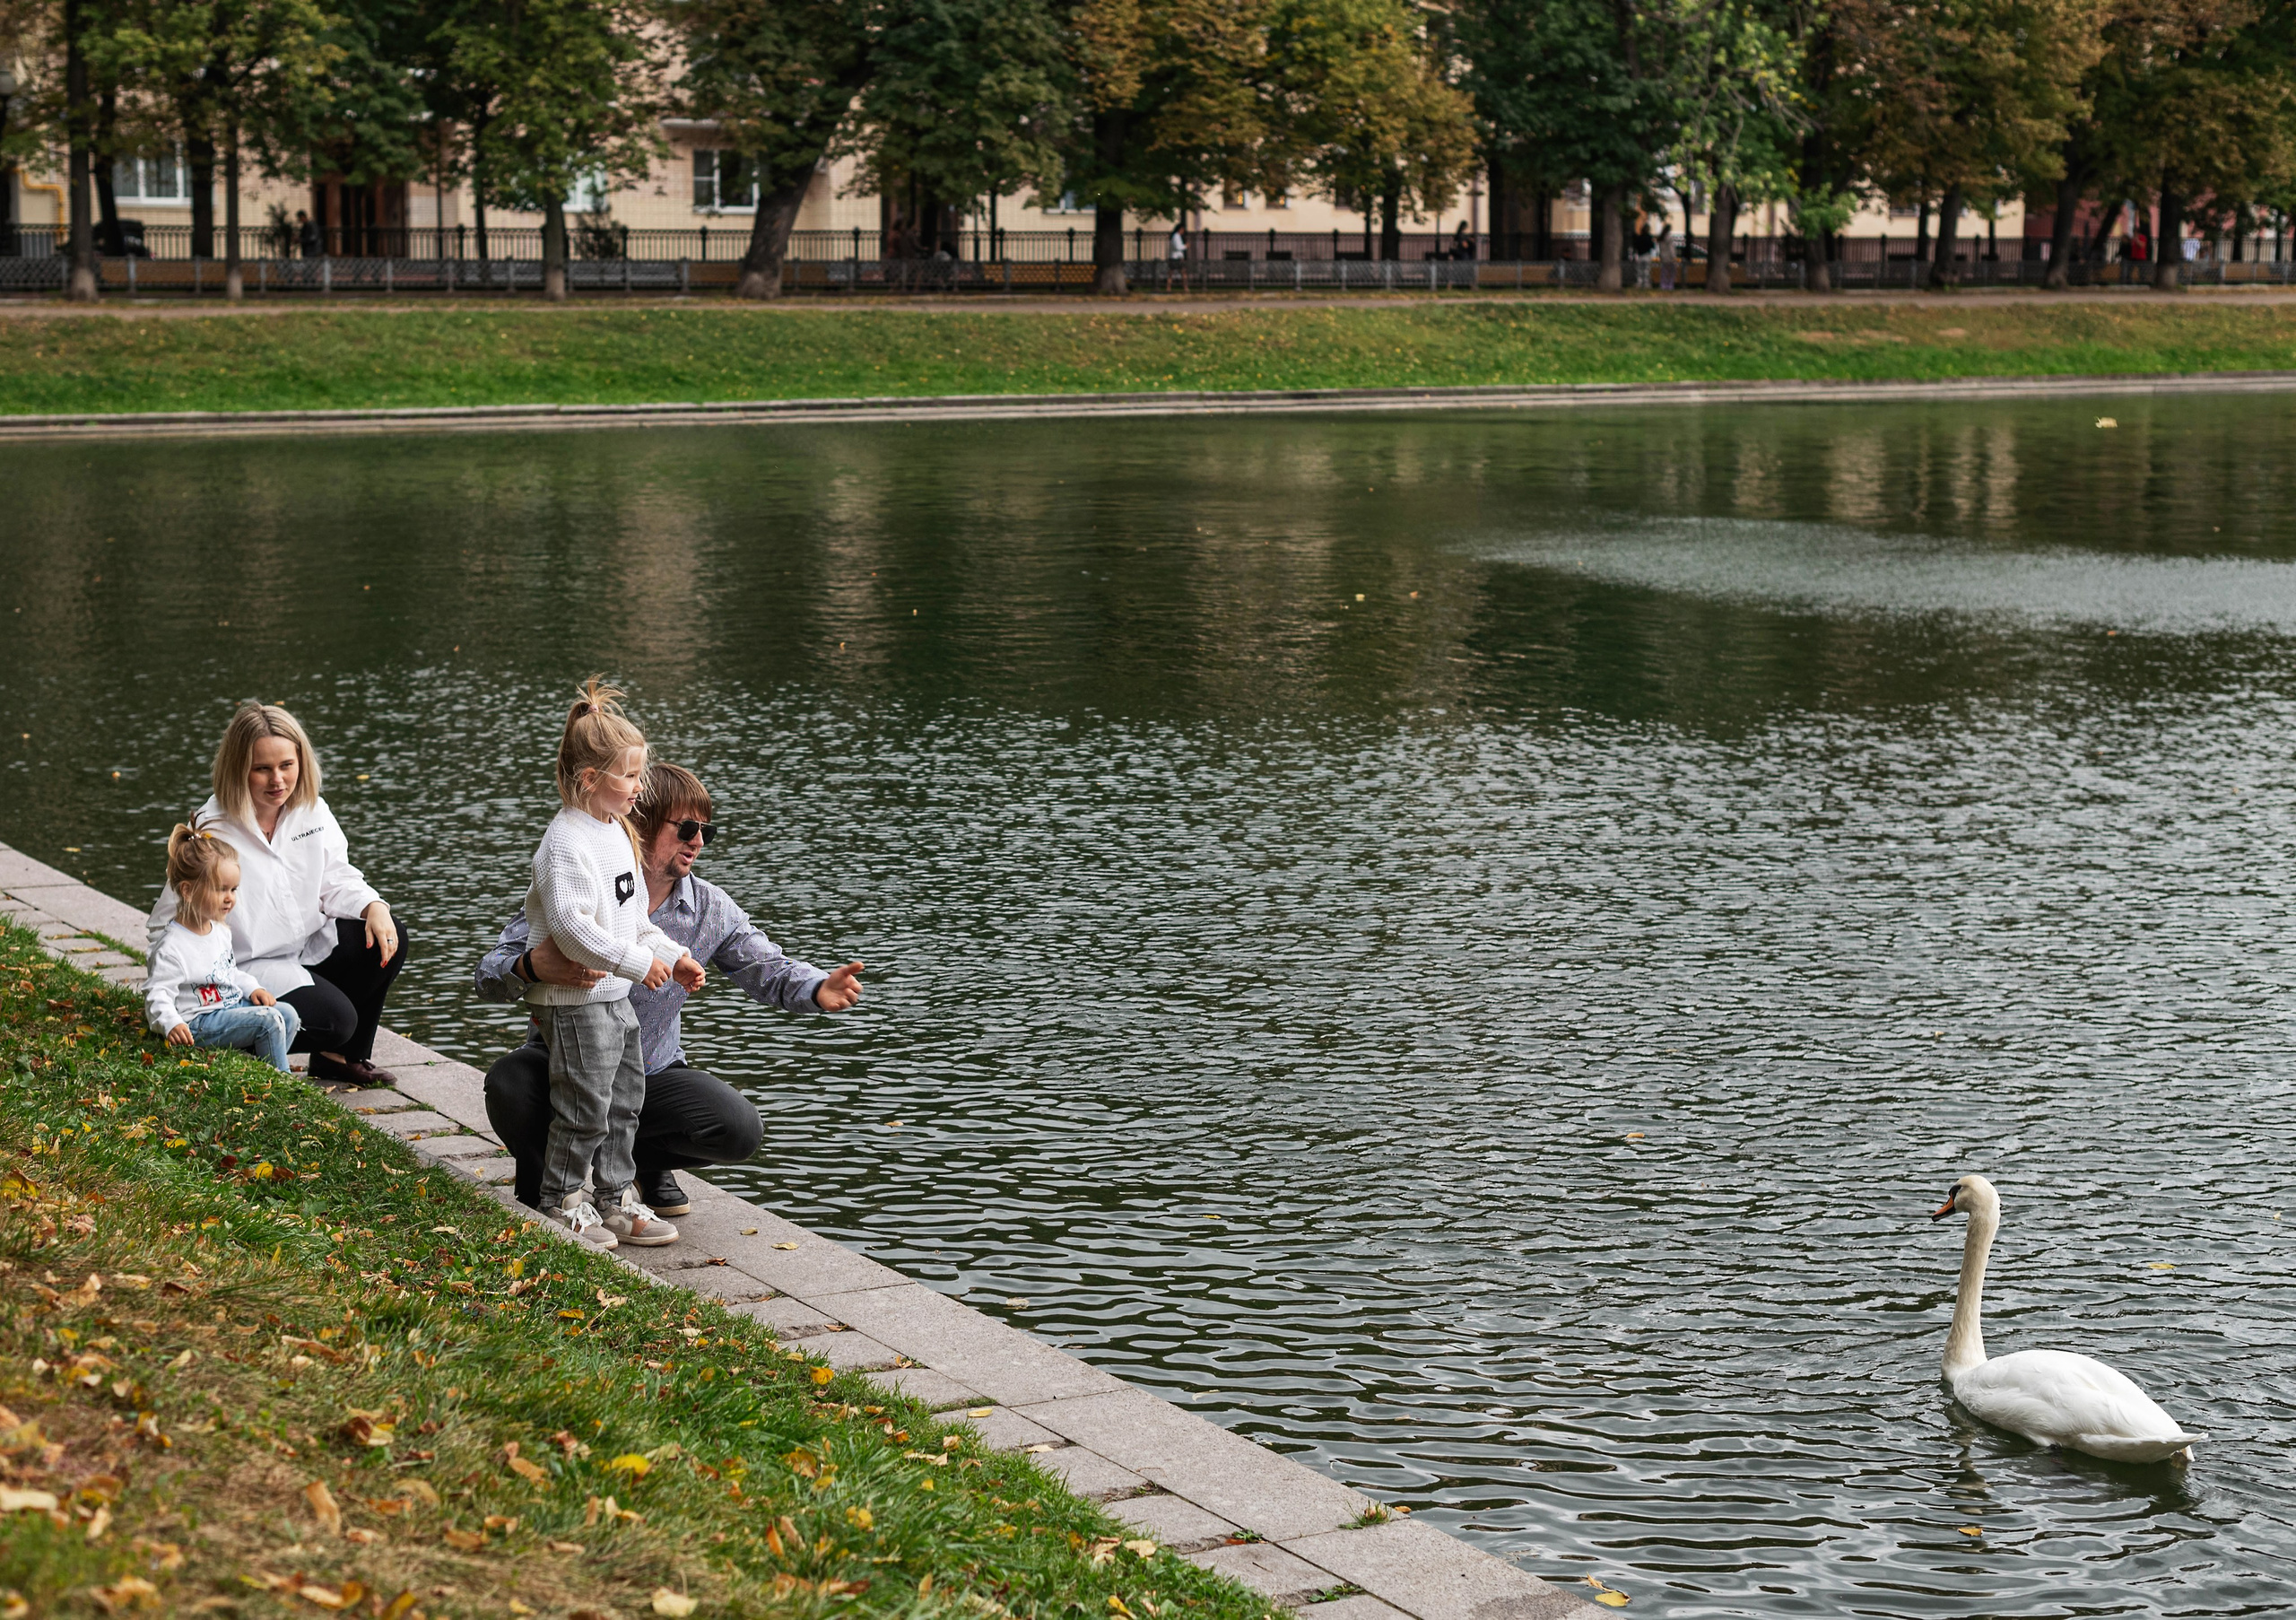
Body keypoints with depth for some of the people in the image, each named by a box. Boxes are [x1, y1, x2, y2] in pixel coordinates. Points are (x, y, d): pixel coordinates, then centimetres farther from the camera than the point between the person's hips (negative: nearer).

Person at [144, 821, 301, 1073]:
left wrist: (253, 989, 9)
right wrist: (172, 1024, -39)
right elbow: (157, 995, -22)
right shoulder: (172, 948, -19)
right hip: (200, 1022, -10)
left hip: (232, 1006, 10)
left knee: (288, 1014, -1)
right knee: (268, 1020, -19)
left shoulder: (221, 932, 11)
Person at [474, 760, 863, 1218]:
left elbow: (769, 969, -2)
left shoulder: (710, 909, -5)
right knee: (508, 1085, -36)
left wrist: (819, 990, -27)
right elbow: (488, 977, -19)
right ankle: (540, 1182, 1)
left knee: (740, 1130, -21)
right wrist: (530, 968, -45)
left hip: (652, 1074, 3)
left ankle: (647, 1160, 14)